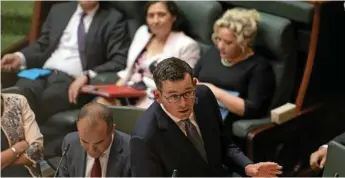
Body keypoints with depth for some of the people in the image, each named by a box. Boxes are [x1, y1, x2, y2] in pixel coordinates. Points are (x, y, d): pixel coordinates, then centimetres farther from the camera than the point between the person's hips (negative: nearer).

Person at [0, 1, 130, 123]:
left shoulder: (113, 20, 7)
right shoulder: (59, 11, 21)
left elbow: (120, 62, -3)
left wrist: (89, 76, -20)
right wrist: (20, 57, 1)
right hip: (44, 73, 4)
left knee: (43, 101, -36)